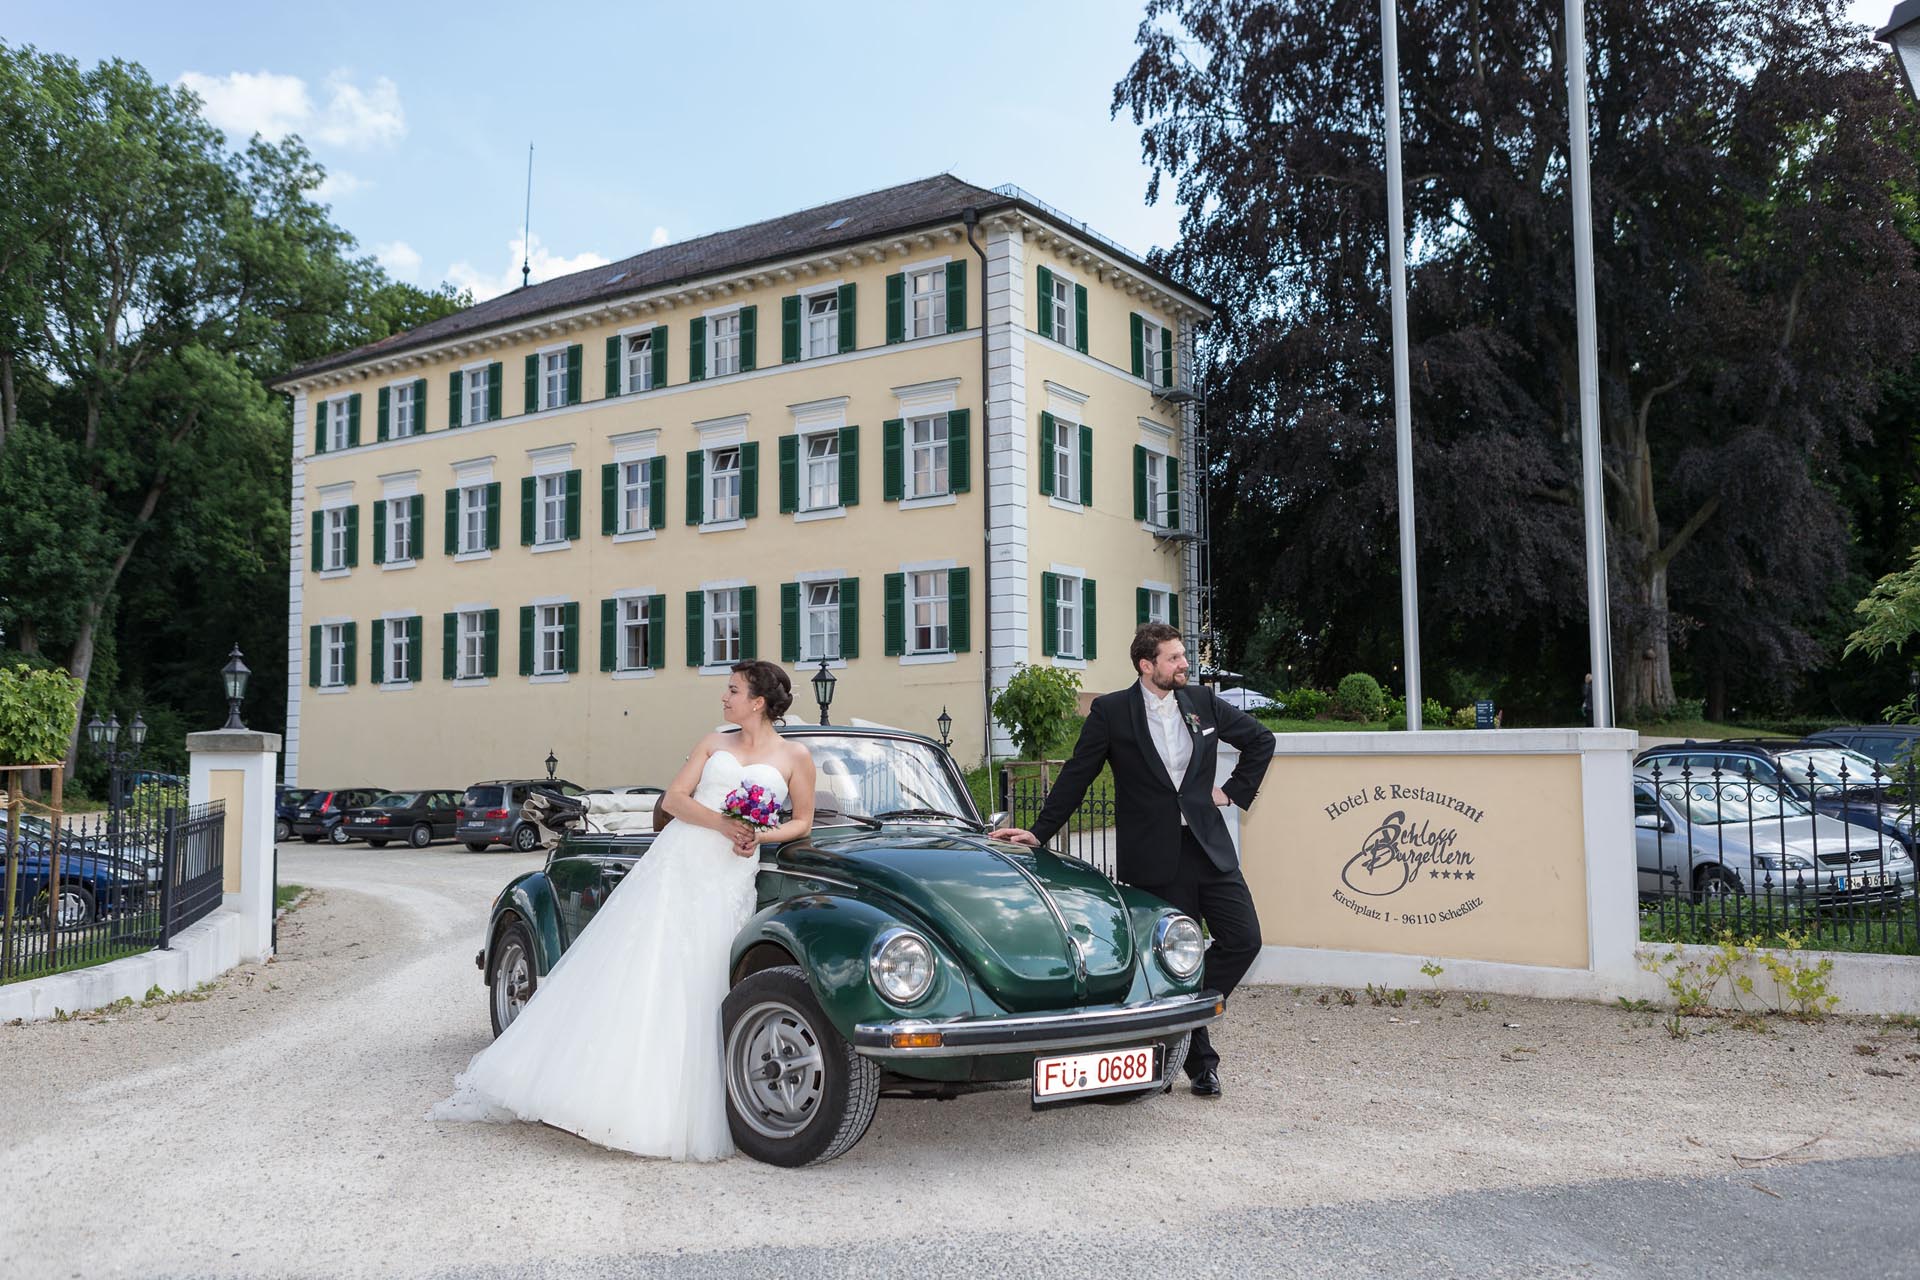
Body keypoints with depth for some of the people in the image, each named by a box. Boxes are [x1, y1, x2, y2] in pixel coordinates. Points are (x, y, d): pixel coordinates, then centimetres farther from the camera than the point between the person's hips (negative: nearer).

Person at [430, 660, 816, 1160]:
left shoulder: (794, 757, 6)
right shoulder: (714, 743, 11)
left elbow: (803, 822, 12)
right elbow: (673, 798, 5)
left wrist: (763, 836, -7)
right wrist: (722, 823, -12)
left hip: (729, 880, -1)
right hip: (676, 860, 2)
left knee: (694, 988, -6)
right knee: (630, 966, -5)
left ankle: (652, 1108, 2)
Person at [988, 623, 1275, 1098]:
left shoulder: (1203, 702, 7)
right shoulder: (1111, 712, -3)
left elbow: (1261, 739, 19)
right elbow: (1076, 775, 0)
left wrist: (1234, 790, 9)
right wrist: (1040, 832, -3)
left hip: (1209, 847, 4)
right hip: (1155, 860, -4)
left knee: (1243, 938, -4)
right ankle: (1200, 1061, 18)